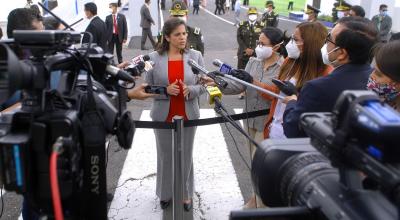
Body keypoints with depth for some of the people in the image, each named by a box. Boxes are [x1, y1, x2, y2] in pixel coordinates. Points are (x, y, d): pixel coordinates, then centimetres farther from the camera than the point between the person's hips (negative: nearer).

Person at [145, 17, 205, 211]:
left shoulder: (195, 56, -3)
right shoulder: (154, 58, -6)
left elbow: (203, 85, 0)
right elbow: (148, 88, -3)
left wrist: (190, 90, -20)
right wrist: (166, 90, -20)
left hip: (188, 115, 1)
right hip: (163, 116, 0)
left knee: (186, 155, 12)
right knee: (165, 155, 12)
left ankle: (186, 194, 30)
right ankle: (166, 193, 31)